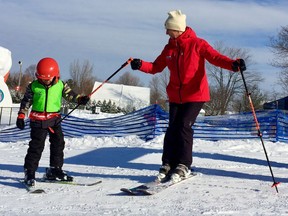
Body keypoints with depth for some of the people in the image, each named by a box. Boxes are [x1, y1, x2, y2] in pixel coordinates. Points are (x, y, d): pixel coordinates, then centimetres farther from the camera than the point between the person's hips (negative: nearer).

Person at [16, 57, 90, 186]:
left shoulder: (60, 85, 0)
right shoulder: (33, 86, -4)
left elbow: (69, 94, -1)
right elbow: (26, 101, 2)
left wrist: (80, 99, -20)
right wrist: (21, 116, -1)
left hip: (54, 119, 3)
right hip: (38, 120, -3)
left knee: (58, 144, 6)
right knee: (36, 146, -5)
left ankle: (55, 170, 18)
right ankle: (29, 171, 3)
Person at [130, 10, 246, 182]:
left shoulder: (197, 44, -7)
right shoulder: (169, 48, 9)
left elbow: (215, 57, -14)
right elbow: (156, 67, 12)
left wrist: (233, 64, -31)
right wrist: (141, 65, -6)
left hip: (196, 95, -5)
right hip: (175, 96, 5)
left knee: (184, 126, -13)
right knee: (172, 129, 0)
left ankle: (183, 166, -1)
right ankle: (168, 164, 10)